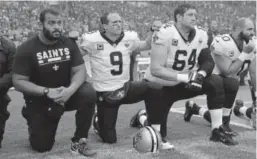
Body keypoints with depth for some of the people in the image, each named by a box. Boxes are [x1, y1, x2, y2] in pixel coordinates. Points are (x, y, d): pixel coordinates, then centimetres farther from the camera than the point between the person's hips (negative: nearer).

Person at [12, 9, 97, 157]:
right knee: (41, 146, -2)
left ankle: (79, 141, -13)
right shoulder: (26, 49, -15)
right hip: (39, 100, -2)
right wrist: (47, 92, -29)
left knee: (89, 93, -29)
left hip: (66, 93, 2)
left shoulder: (69, 43, -7)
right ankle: (32, 117, 31)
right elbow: (18, 81, -17)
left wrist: (70, 90, -32)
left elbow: (80, 70, -11)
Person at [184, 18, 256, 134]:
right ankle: (224, 124, -19)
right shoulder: (223, 44, -26)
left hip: (229, 84, 7)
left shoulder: (249, 45, -3)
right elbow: (228, 72, -28)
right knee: (232, 84, -38)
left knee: (219, 119, 8)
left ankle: (192, 107, 33)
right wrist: (244, 54, -28)